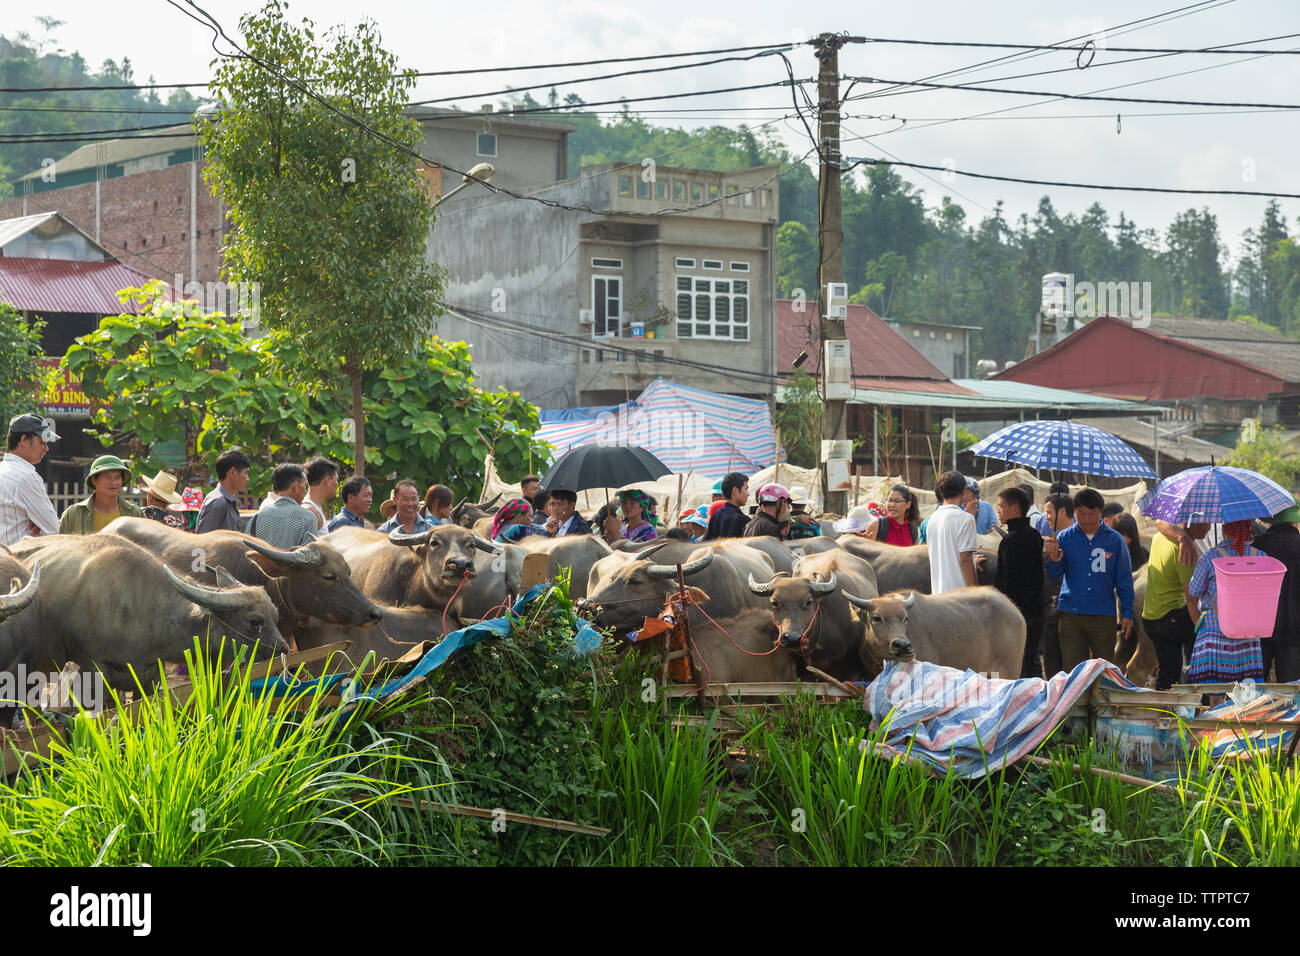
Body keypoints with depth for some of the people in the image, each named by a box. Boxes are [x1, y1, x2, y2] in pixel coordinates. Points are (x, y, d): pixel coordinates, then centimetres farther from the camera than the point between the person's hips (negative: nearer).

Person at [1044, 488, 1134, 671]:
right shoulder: (1065, 538, 4)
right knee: (1072, 669, -1)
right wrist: (1054, 559, -24)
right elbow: (1055, 575, -1)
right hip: (1071, 614, 0)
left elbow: (1124, 580, 8)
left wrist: (1127, 614, 4)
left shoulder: (1114, 539, 3)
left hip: (1104, 615, 0)